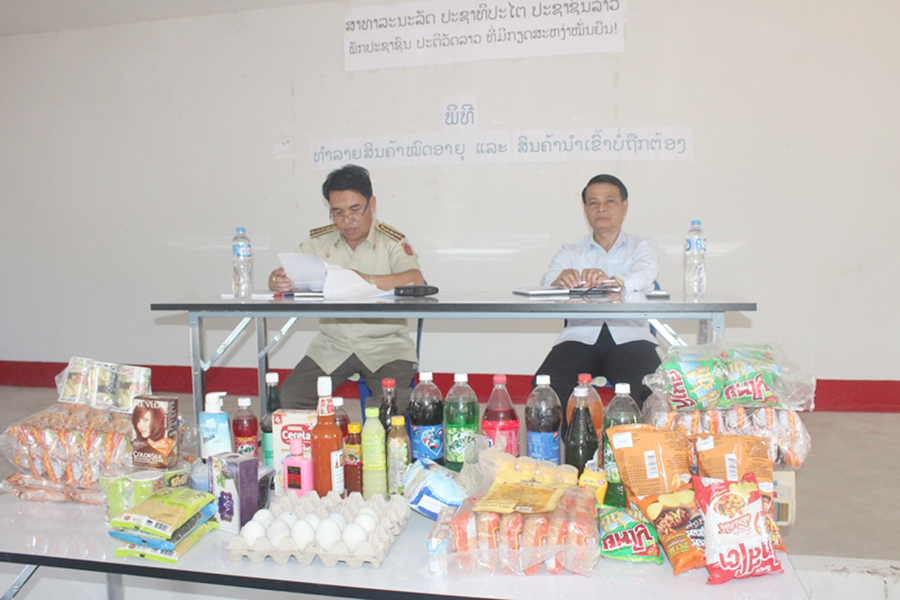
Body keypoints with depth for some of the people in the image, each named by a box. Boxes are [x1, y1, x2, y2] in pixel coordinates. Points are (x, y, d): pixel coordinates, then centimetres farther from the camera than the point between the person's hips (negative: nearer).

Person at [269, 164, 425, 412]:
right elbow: (284, 277, 7)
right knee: (288, 398, -12)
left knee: (392, 407, -26)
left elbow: (417, 281, -20)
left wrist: (366, 280, -34)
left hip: (384, 346, -4)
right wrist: (277, 281, -19)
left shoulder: (391, 241, -5)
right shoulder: (318, 240, 7)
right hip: (331, 345, 4)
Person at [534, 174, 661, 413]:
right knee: (546, 386, -26)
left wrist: (613, 281, -31)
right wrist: (560, 281, -26)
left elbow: (644, 275, -7)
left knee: (650, 389, -30)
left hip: (629, 337, -1)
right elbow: (547, 281, 1)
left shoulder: (642, 247, 17)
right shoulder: (570, 252, 21)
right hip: (580, 336, 1)